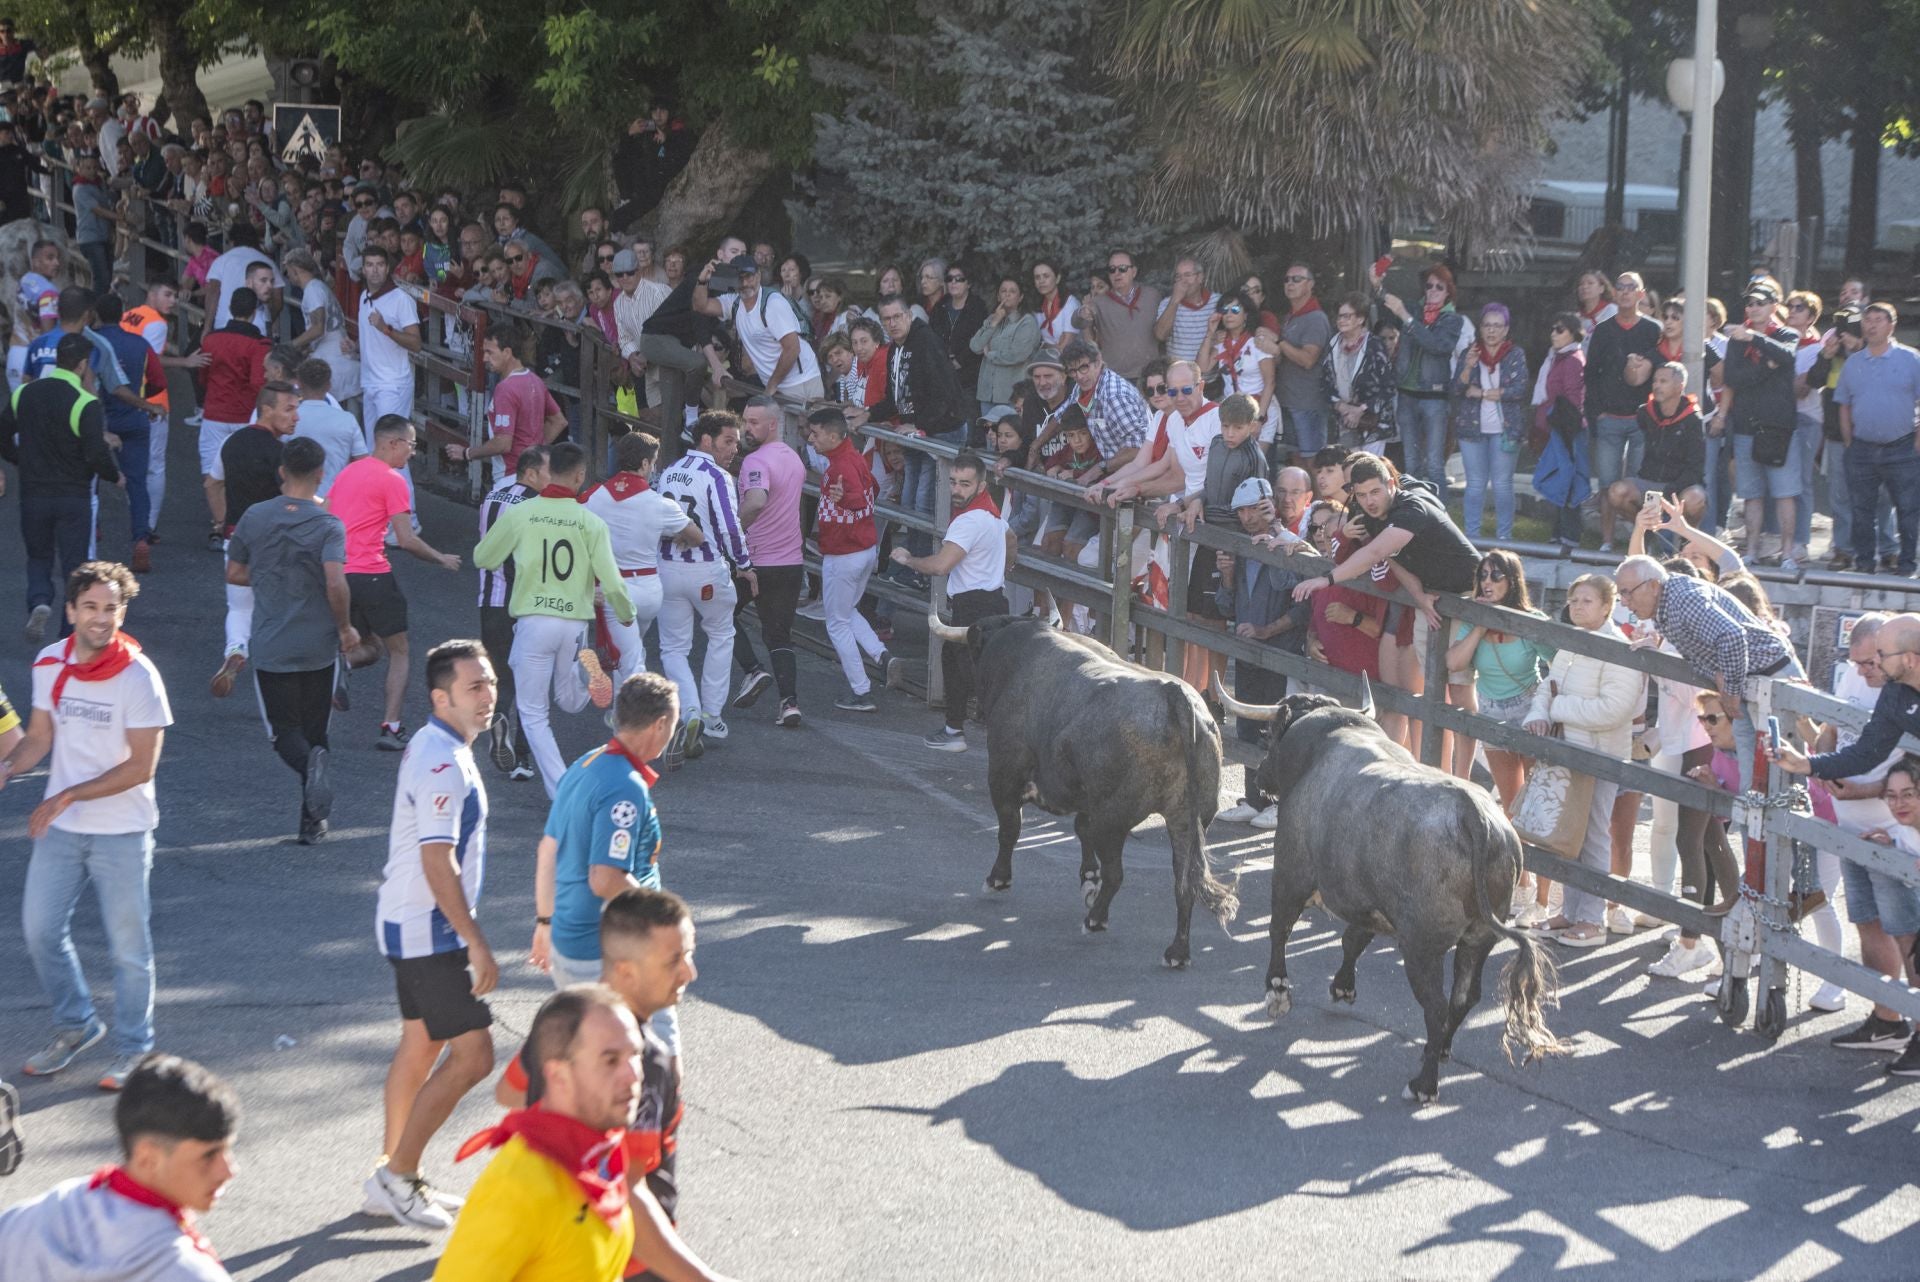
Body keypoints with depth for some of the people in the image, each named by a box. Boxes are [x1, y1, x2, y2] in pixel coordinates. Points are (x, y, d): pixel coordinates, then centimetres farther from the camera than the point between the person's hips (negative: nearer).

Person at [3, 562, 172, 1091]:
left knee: (128, 945, 4)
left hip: (121, 832, -5)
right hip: (59, 828, 5)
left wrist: (68, 795, -19)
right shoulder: (49, 664, 0)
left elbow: (141, 766, -16)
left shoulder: (138, 676, -16)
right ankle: (75, 1025, 32)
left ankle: (133, 1048, 21)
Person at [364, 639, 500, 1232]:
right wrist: (476, 943, -23)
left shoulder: (431, 746, 10)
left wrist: (465, 934, 25)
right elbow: (438, 862, -26)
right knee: (473, 1055, -8)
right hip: (429, 932, -11)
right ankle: (397, 1176, 0)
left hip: (409, 923, 11)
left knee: (421, 1045, 18)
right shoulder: (443, 765, -23)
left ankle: (394, 1178, 26)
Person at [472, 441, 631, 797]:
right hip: (575, 623, 2)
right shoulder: (591, 523, -2)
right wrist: (626, 615, 15)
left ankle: (561, 791, -4)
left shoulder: (519, 514, -4)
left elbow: (483, 559, 10)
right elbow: (611, 583, -5)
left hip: (533, 622, -2)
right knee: (570, 702, 24)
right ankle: (584, 671, -10)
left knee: (533, 712, 8)